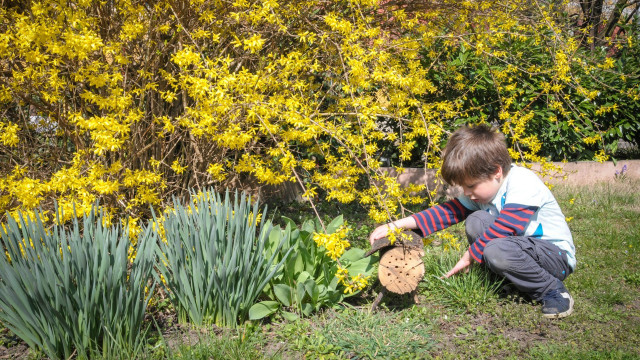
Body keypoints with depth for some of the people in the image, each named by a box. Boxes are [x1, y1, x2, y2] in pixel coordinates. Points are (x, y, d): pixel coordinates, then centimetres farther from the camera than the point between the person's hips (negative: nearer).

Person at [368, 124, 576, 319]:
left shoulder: (523, 184, -24)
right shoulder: (482, 187, 0)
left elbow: (503, 228, -32)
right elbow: (447, 212, -3)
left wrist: (469, 256, -20)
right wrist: (396, 226, -11)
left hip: (558, 256, -7)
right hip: (523, 246, 7)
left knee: (498, 251, -35)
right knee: (476, 221, -15)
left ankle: (553, 290, -12)